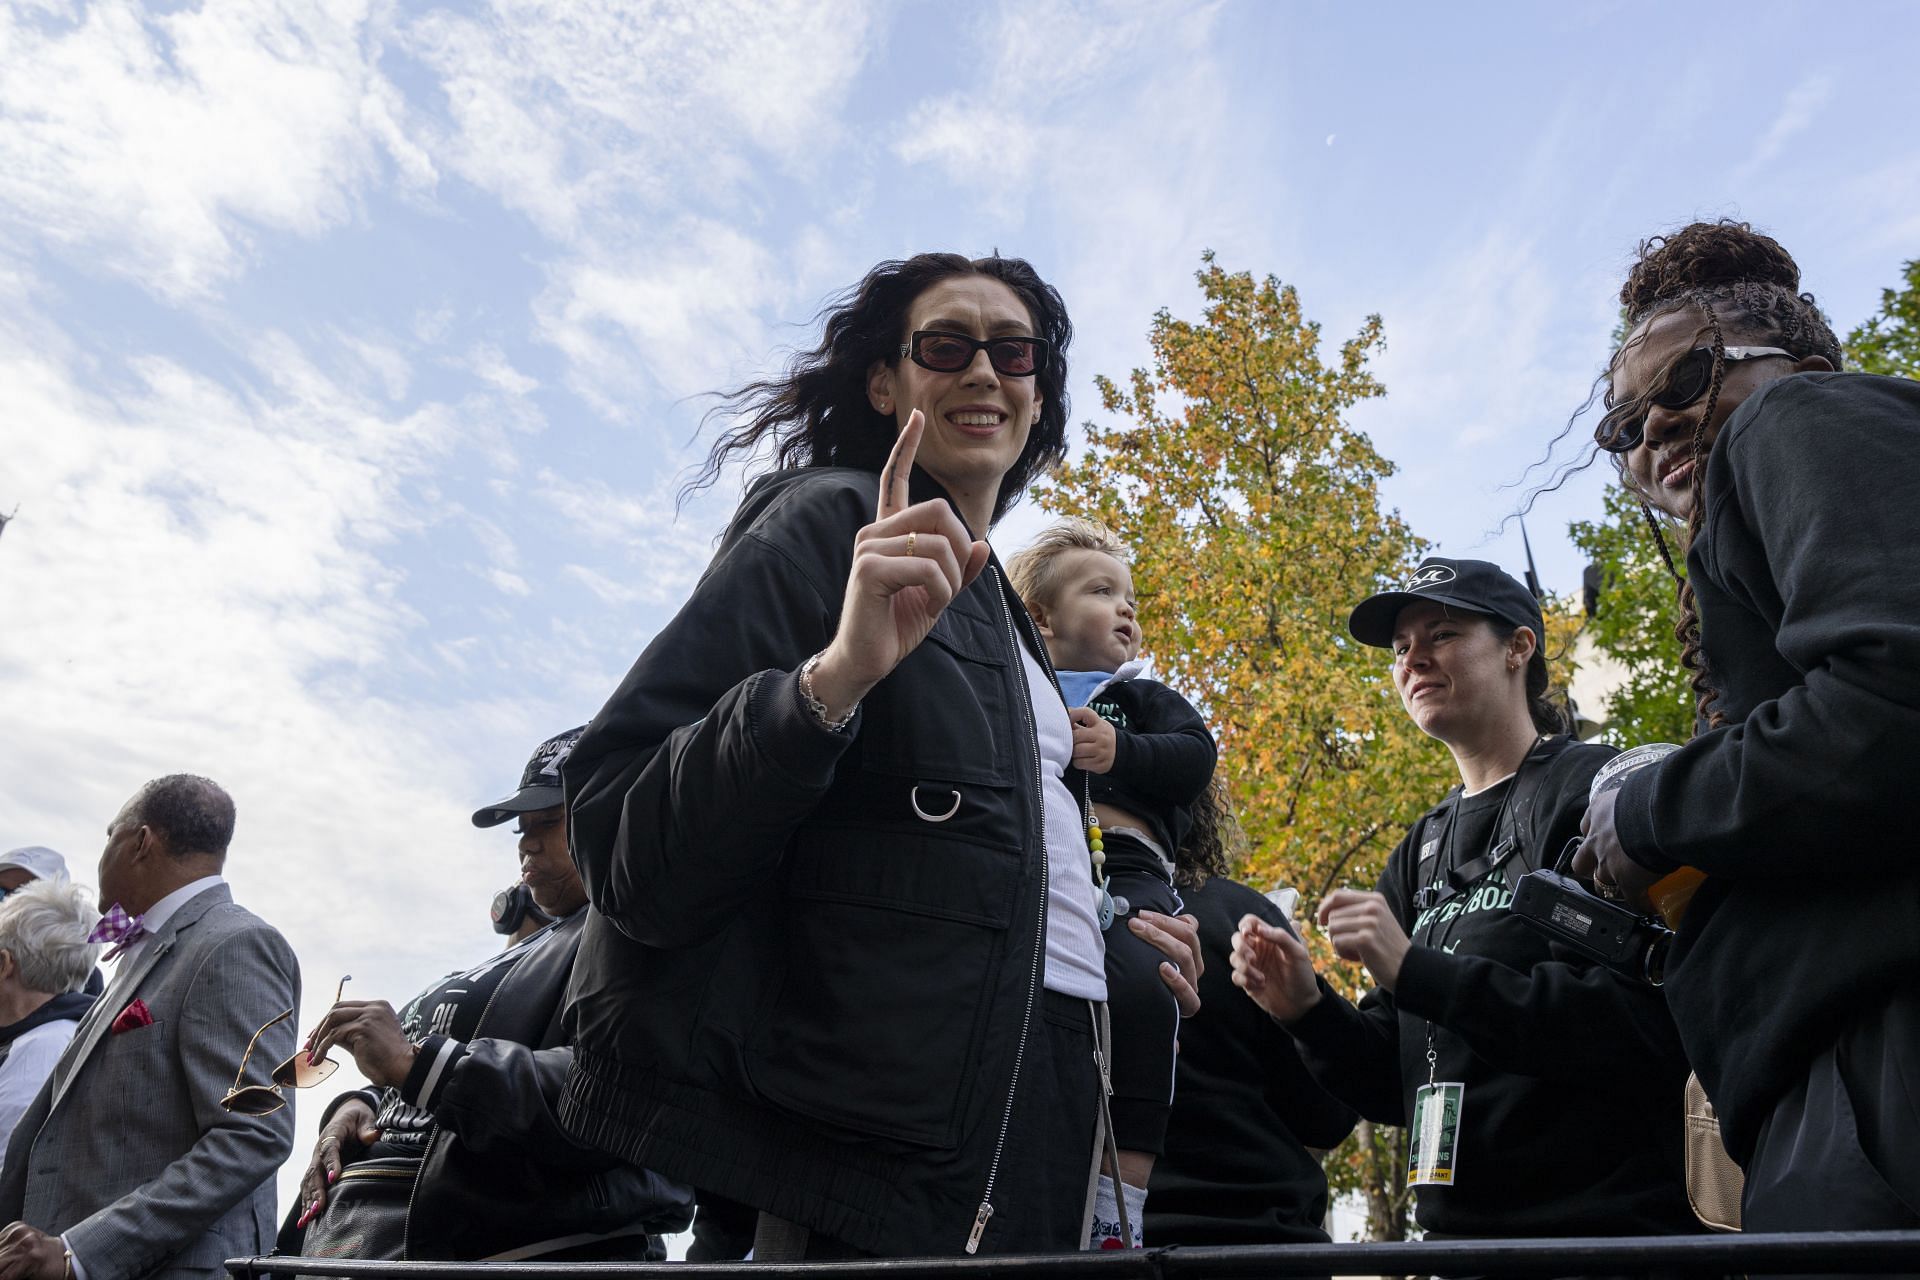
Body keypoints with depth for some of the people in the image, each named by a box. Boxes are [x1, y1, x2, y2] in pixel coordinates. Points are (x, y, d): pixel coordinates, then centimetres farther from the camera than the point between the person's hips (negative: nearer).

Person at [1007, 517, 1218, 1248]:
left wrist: (1121, 751, -9)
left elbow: (1195, 757, 9)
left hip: (1124, 873, -1)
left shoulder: (1142, 697, 28)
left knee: (1139, 992, -30)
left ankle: (1119, 1205, -23)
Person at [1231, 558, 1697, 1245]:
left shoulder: (1600, 787, -8)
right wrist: (1308, 1008, -10)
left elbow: (1647, 1021, -21)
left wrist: (1416, 971, -24)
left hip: (1612, 1221, -6)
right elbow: (1396, 1085, 9)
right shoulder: (1417, 857, 10)